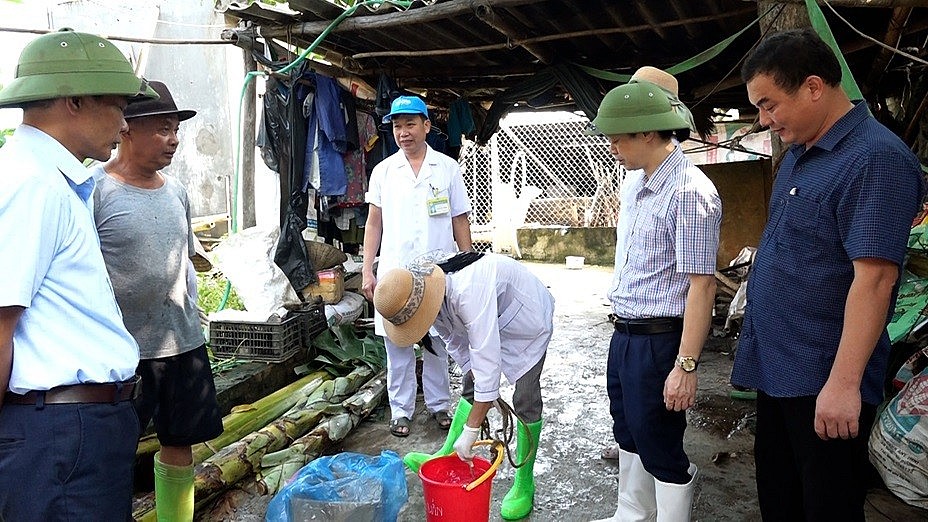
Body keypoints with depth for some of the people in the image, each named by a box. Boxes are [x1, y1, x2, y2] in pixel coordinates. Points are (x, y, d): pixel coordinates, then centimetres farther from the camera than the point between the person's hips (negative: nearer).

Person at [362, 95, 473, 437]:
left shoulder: (448, 168, 4)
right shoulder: (383, 171, 6)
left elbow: (460, 221, 6)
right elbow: (374, 223, 8)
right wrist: (367, 271, 2)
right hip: (394, 271, 1)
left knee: (438, 342, 9)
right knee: (397, 345, 6)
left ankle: (439, 404, 24)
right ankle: (401, 409, 19)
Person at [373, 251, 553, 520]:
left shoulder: (468, 292, -44)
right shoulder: (427, 294, -17)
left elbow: (487, 358, -43)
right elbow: (456, 342, -3)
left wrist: (470, 430, -38)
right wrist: (487, 393, -7)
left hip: (528, 320, -7)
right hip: (491, 320, 8)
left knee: (526, 399, -8)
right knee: (472, 386, 9)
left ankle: (524, 484, 6)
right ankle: (446, 457, 19)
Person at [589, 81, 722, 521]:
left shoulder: (689, 192, -19)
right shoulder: (634, 181, 8)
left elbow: (701, 285, -22)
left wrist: (686, 366, -23)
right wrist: (622, 327, 18)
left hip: (658, 340, -9)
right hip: (624, 334, 9)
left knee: (660, 450, 5)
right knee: (628, 435, 23)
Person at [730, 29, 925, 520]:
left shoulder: (877, 158, -17)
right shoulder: (797, 156, 11)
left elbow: (875, 277, -24)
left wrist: (844, 382, -26)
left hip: (823, 381, -9)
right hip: (775, 369, 9)